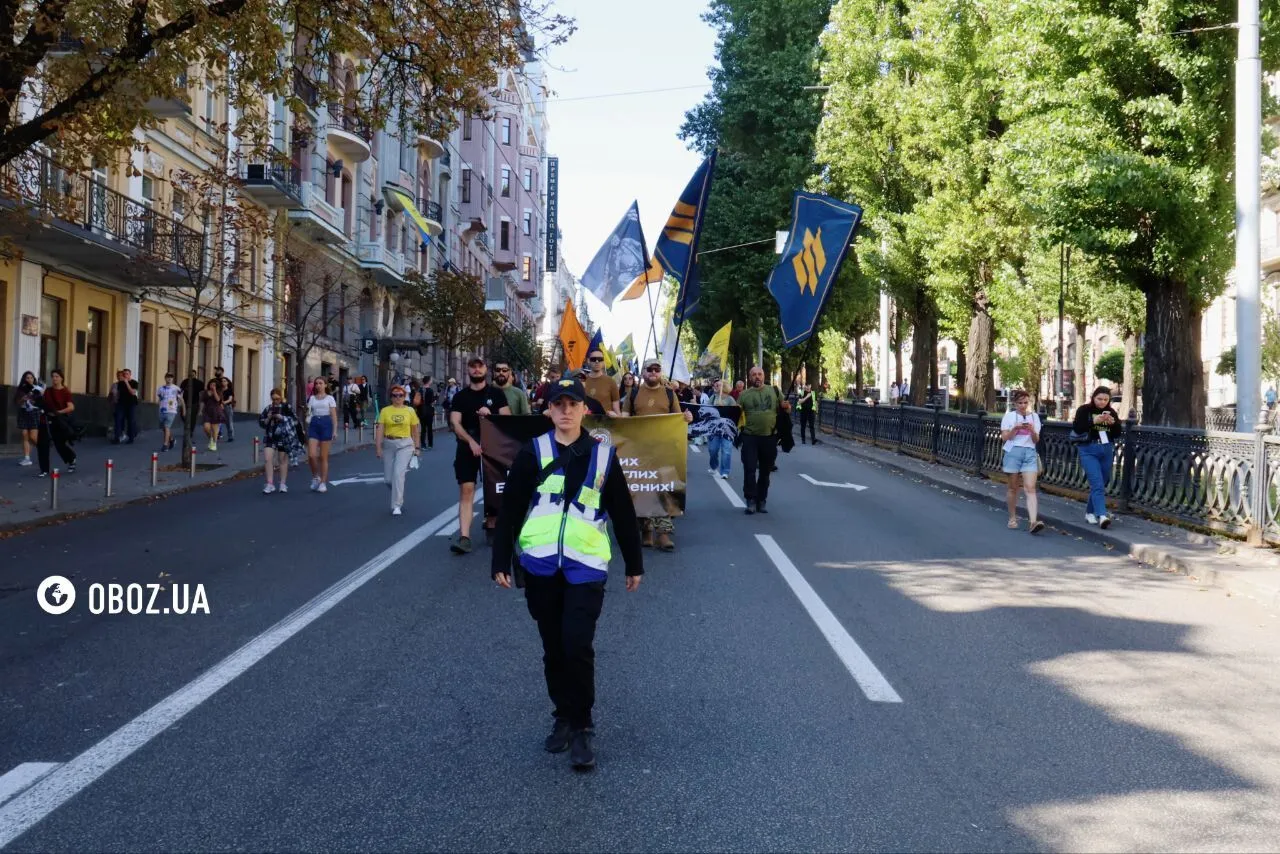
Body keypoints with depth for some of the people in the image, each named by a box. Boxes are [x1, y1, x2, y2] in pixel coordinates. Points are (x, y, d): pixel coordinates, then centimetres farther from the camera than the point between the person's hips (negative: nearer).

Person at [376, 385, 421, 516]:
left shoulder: (410, 411, 1)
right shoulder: (385, 411, 1)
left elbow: (415, 430, 7)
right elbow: (380, 429, -4)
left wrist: (416, 447, 7)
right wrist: (378, 447, -11)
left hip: (405, 444, -2)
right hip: (389, 444, 2)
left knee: (398, 473, -18)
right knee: (388, 478, 5)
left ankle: (396, 505, -12)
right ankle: (399, 497, 35)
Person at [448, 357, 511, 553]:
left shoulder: (496, 393, 3)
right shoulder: (460, 396, 4)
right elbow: (455, 423, -5)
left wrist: (490, 415, -19)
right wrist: (471, 441, -20)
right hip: (467, 449, 0)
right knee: (466, 490, -10)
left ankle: (491, 523, 31)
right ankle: (464, 537, -18)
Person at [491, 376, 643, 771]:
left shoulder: (603, 455, 4)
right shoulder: (533, 453, 1)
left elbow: (623, 513, 10)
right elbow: (510, 510, 2)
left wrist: (634, 564, 13)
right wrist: (500, 562, -1)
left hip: (586, 566, -1)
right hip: (540, 565, 1)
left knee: (578, 647, -12)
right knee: (553, 649, 10)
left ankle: (582, 728, 3)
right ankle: (563, 717, 28)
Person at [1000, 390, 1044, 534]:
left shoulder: (1034, 417, 11)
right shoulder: (1009, 416, 5)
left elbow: (1036, 440, 9)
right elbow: (1004, 437, 0)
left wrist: (1032, 430, -12)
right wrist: (1016, 428, -15)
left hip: (1030, 453, 1)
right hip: (1013, 452, -1)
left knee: (1030, 488, -12)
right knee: (1014, 487, 7)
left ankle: (1033, 522, -23)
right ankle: (1012, 518, 22)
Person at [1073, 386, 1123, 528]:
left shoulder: (1112, 413, 11)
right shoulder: (1084, 410, -1)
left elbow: (1117, 434, 8)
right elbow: (1076, 428, -11)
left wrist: (1113, 422, -11)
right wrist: (1094, 421, -20)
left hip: (1107, 451, 5)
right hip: (1089, 451, -5)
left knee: (1102, 484, 10)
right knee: (1097, 484, -17)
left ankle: (1090, 512, 26)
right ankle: (1102, 515, -26)